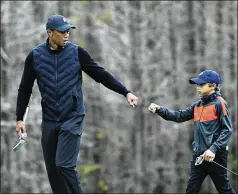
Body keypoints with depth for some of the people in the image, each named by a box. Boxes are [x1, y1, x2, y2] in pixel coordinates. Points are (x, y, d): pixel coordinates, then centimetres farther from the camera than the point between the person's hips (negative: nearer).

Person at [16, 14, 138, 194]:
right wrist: (20, 118, 5)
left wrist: (126, 92, -8)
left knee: (64, 165, -15)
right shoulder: (35, 56, -2)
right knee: (52, 169, 5)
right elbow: (25, 89, 6)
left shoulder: (77, 52, -5)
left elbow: (101, 75, -2)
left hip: (72, 118, -3)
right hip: (49, 121, 3)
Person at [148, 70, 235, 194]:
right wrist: (160, 110, -1)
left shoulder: (219, 103, -9)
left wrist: (213, 149, -23)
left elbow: (227, 130, -14)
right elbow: (179, 116, 13)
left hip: (214, 156, -7)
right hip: (198, 155, 7)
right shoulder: (198, 105, 13)